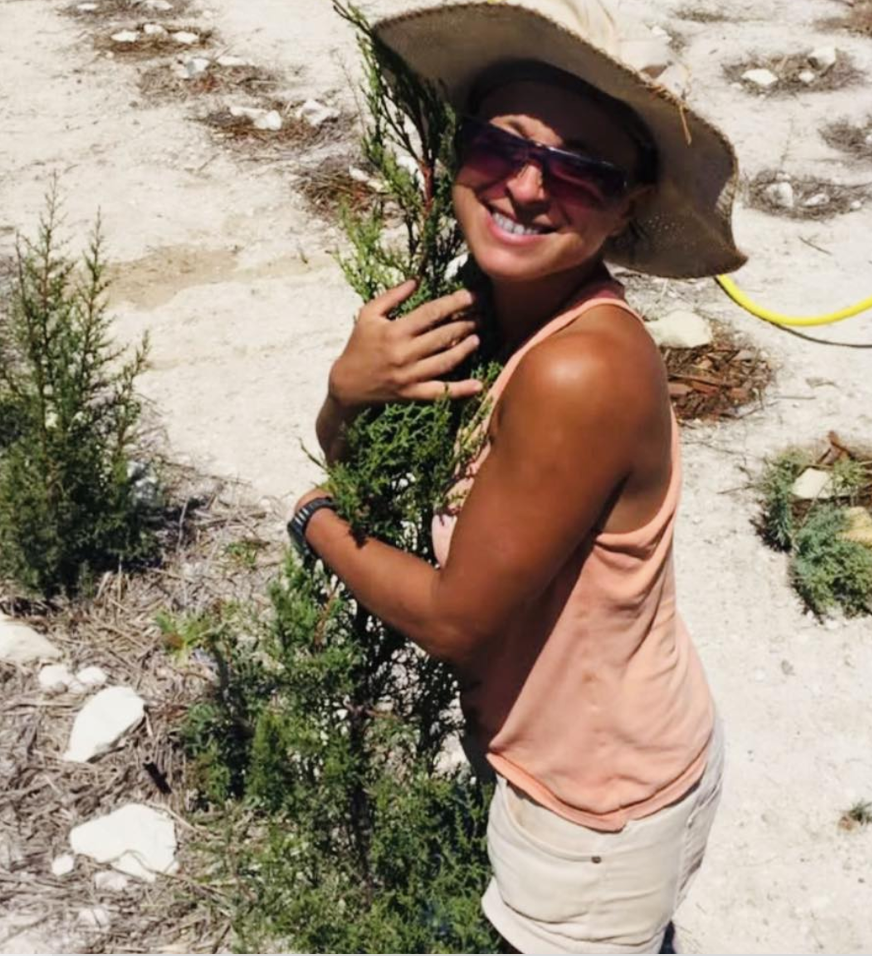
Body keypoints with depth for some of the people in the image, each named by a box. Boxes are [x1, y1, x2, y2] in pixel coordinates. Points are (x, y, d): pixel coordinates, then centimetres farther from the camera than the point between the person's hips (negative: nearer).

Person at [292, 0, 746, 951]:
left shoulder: (583, 371, -34)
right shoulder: (475, 305, -10)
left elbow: (454, 617, -25)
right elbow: (352, 457, 2)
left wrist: (317, 521, -8)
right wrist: (351, 387, -21)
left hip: (600, 808, -7)